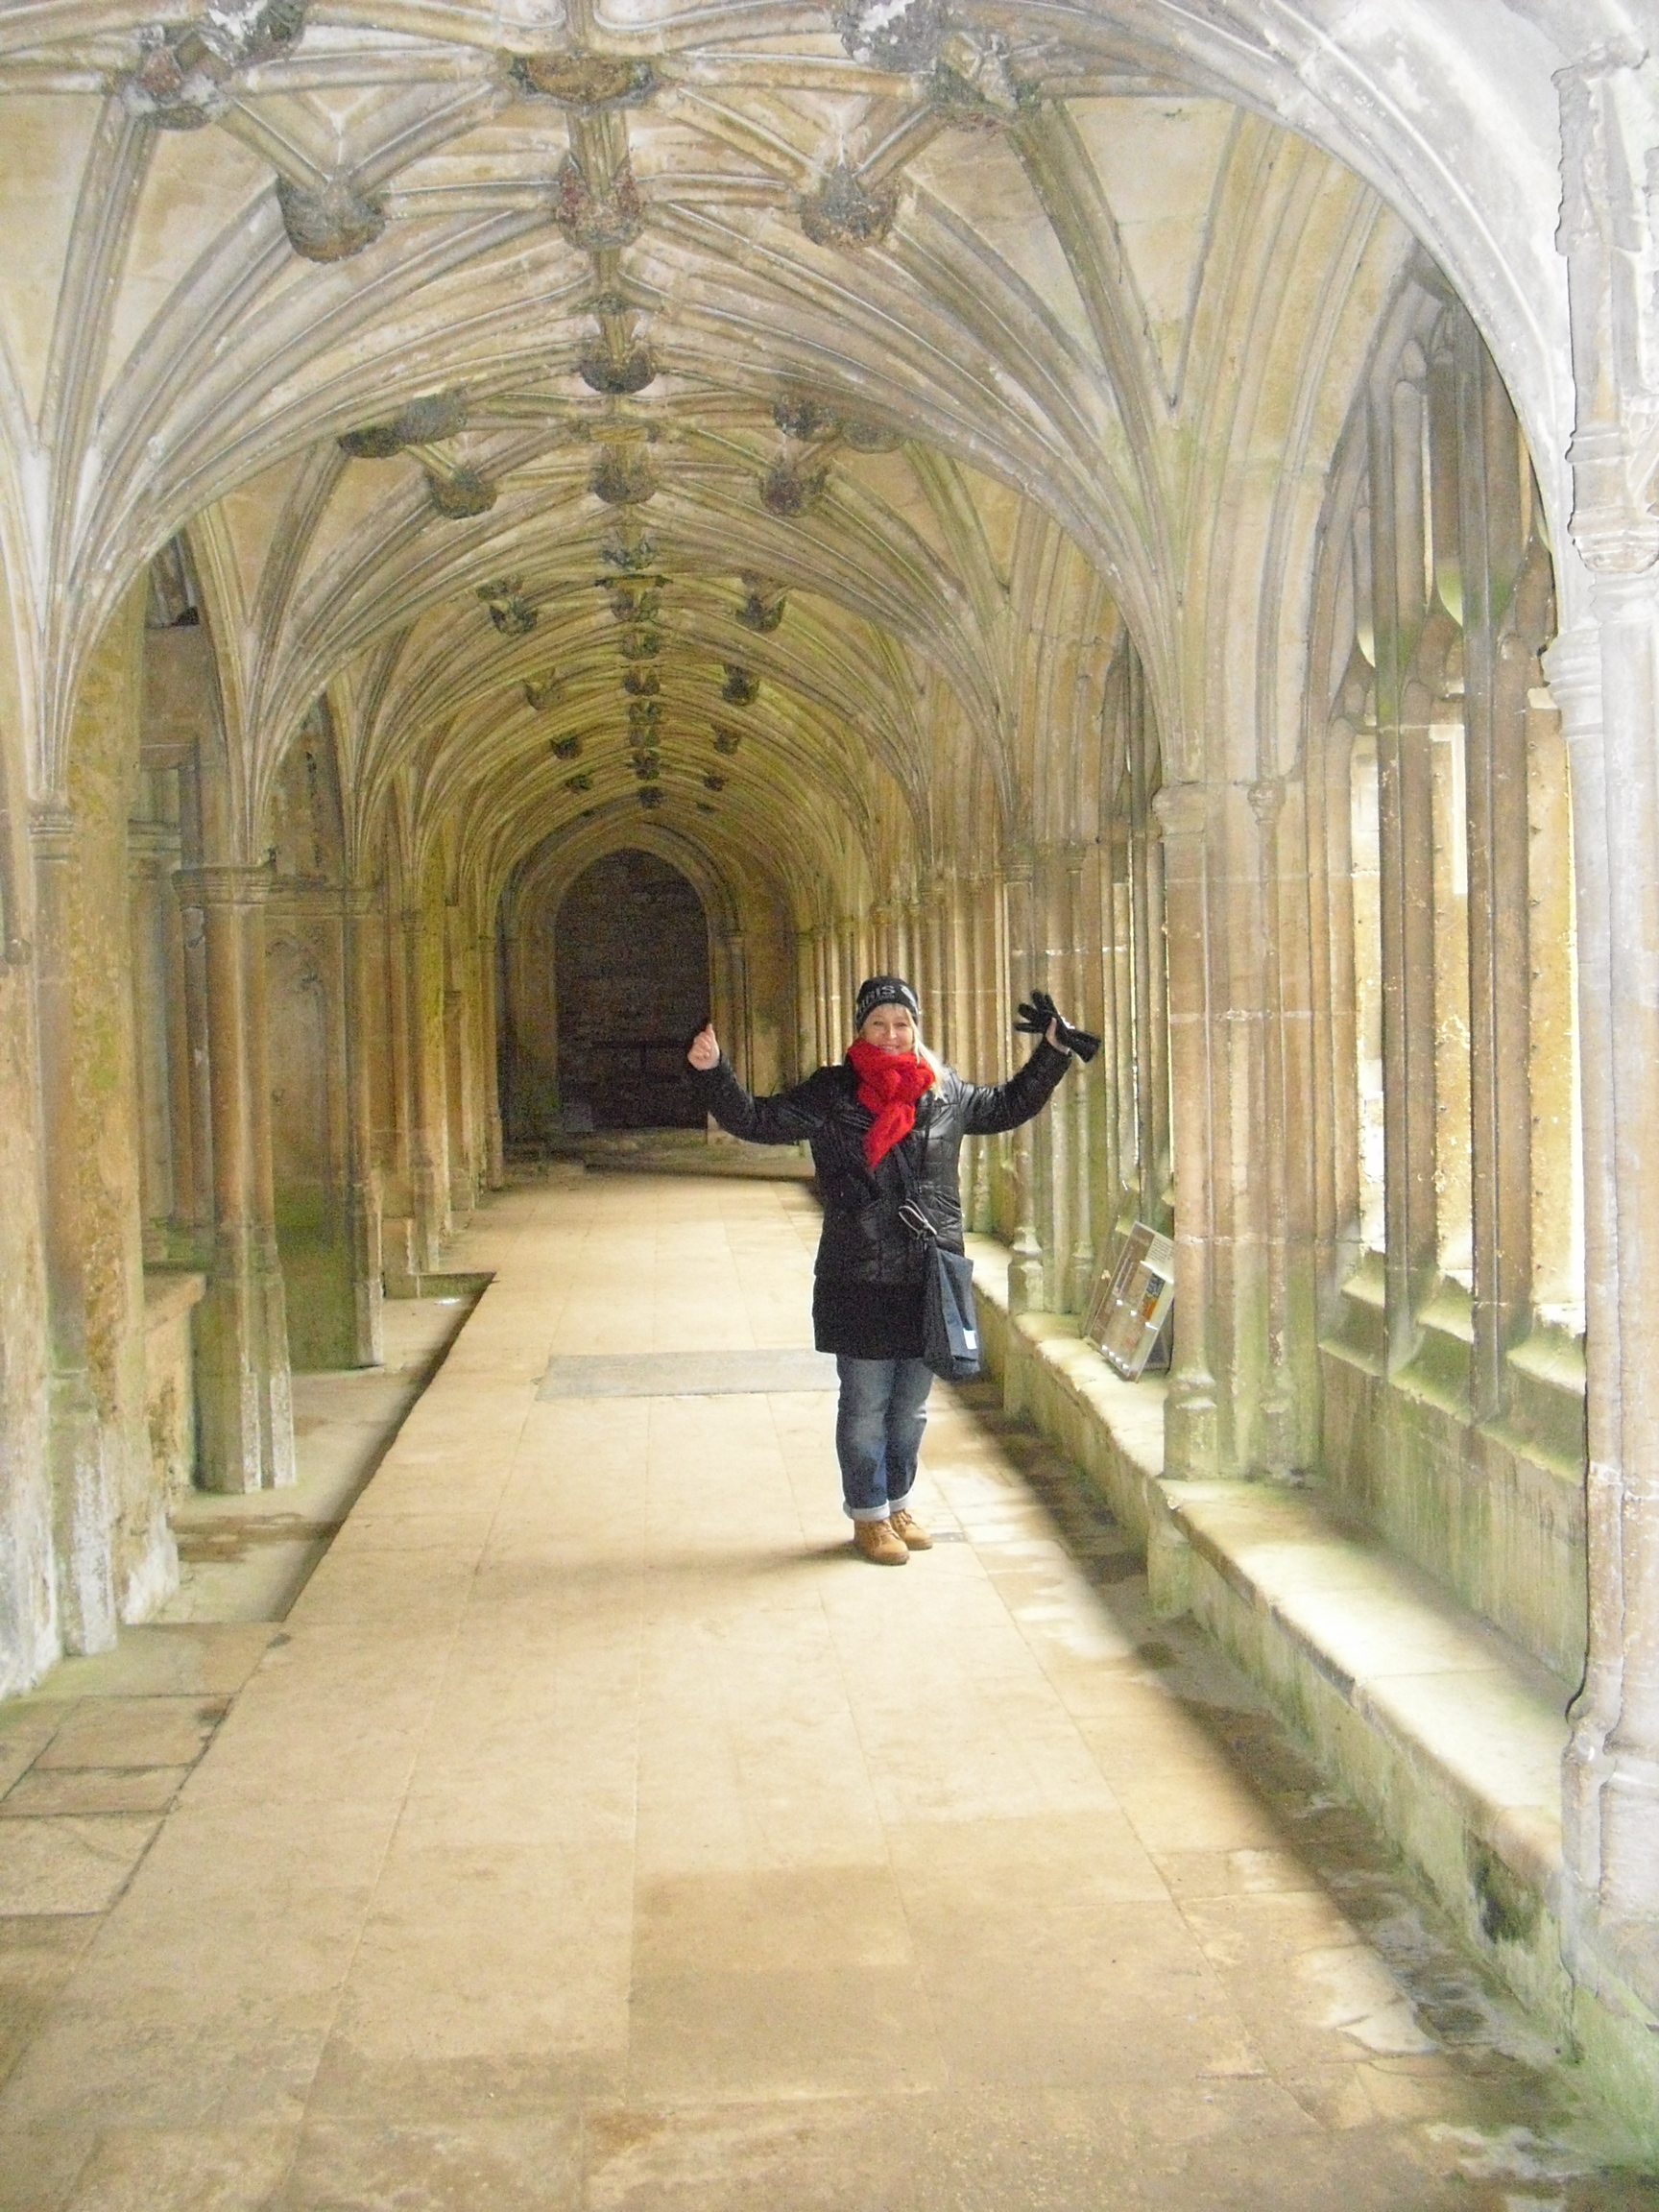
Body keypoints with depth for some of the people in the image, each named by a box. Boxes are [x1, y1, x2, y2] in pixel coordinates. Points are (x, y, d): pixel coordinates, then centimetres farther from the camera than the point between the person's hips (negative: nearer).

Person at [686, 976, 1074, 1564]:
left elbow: (1007, 1106, 24)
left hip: (930, 1278, 4)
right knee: (865, 1406, 5)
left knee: (911, 1407, 15)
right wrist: (713, 1072, -20)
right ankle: (868, 1515, 22)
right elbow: (755, 1120, -6)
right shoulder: (830, 1095, -4)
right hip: (860, 1283, -3)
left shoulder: (945, 1091, 7)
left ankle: (898, 1504, 33)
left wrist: (1052, 1051, 20)